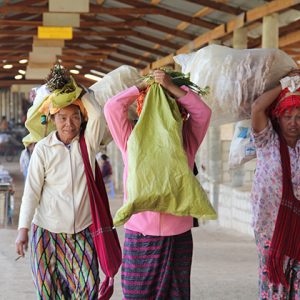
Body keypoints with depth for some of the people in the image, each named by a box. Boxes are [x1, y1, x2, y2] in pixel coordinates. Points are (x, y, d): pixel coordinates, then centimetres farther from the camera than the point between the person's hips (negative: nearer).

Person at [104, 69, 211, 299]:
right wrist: (145, 85, 3)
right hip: (139, 236, -1)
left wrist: (171, 87, -6)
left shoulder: (185, 142, 7)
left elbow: (202, 112, -2)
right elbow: (113, 107, -4)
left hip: (178, 236, 1)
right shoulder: (132, 141, 4)